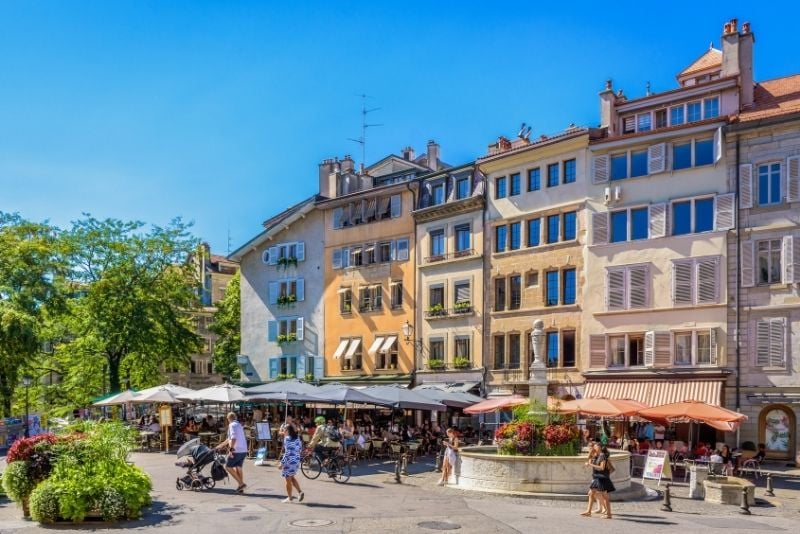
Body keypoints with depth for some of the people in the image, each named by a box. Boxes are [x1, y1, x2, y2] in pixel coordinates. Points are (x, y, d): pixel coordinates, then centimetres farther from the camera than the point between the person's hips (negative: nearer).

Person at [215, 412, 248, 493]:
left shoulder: (232, 425, -7)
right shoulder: (238, 425, 22)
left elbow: (233, 438, -23)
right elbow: (229, 439, 30)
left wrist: (231, 449, -26)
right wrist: (221, 446, 35)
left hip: (237, 451, -8)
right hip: (243, 450, 9)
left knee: (228, 467, 1)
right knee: (238, 467, 13)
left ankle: (241, 483, -7)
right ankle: (241, 488, 11)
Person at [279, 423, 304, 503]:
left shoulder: (287, 438, -14)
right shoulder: (297, 438, 7)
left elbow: (287, 452, -20)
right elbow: (300, 448, 12)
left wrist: (282, 463, -16)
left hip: (289, 461, -7)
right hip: (297, 461, 7)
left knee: (288, 479, 7)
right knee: (292, 477, 23)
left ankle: (289, 497, 15)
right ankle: (300, 492, 11)